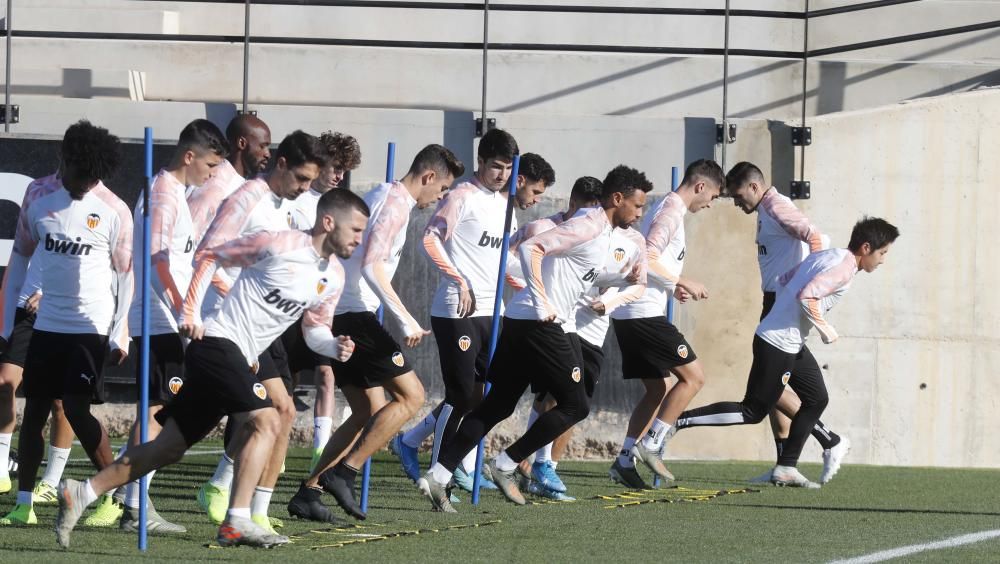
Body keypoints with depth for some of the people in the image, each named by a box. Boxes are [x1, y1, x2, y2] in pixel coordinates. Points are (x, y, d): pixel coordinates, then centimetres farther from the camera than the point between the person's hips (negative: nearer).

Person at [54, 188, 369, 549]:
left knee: (170, 446, 9)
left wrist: (335, 347, -2)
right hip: (218, 342, -8)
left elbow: (315, 329, 20)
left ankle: (79, 494, 15)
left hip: (238, 359, 8)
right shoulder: (278, 244, -11)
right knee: (266, 422, -22)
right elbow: (210, 257, -2)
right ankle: (236, 523, -24)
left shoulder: (333, 278, 10)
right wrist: (191, 313, -6)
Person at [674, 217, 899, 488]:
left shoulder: (826, 256, 14)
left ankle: (786, 468, 15)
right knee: (753, 412, -5)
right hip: (778, 345, -10)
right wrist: (825, 329, -16)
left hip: (791, 345, 10)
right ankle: (677, 420, -5)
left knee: (817, 399, 14)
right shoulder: (845, 267, -16)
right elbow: (806, 296, -28)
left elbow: (785, 279, 21)